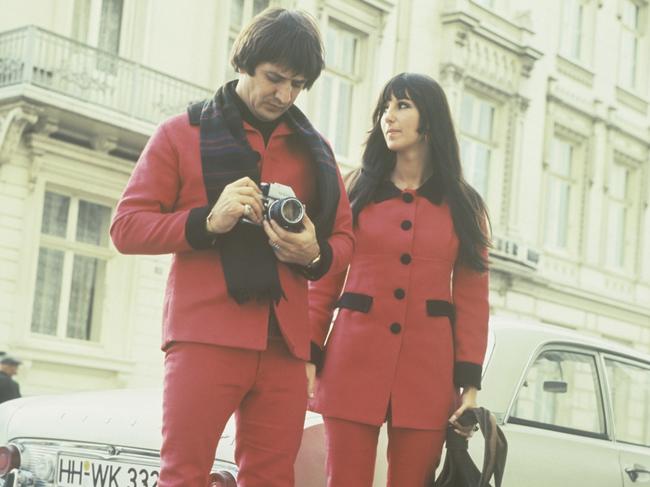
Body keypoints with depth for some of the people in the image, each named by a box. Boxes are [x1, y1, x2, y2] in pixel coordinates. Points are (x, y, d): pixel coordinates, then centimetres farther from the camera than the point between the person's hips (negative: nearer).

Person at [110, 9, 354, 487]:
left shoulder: (313, 148, 18)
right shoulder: (183, 133, 7)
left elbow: (345, 238, 19)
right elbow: (126, 226, 1)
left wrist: (315, 255, -5)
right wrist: (207, 221, -15)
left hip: (285, 343, 4)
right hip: (206, 336, -3)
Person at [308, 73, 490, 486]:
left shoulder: (463, 206, 10)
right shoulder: (358, 192, 11)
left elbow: (473, 299, 6)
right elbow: (324, 282, 6)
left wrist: (469, 381, -3)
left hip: (427, 370, 0)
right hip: (354, 359, 0)